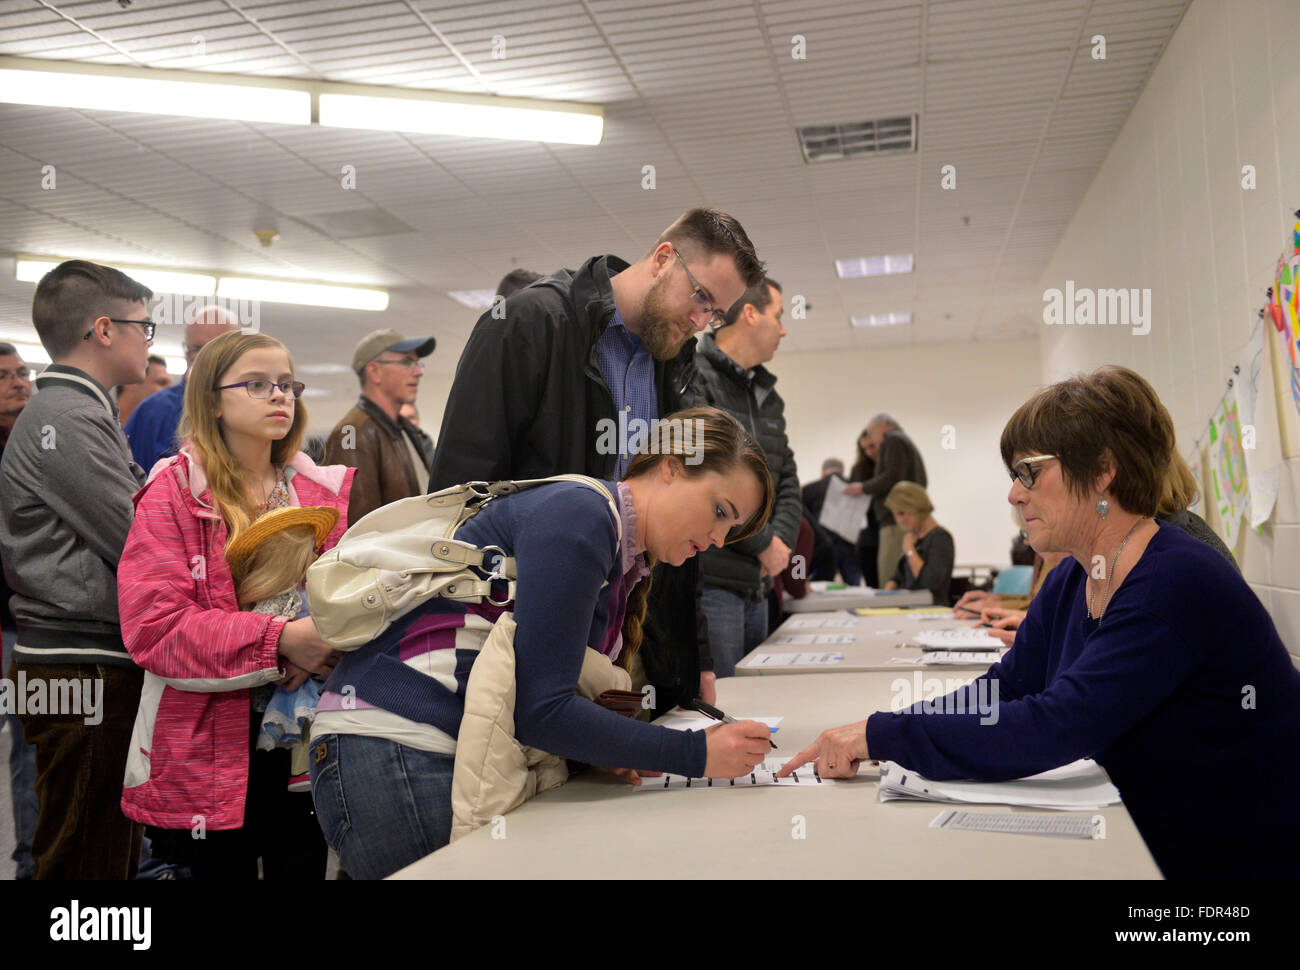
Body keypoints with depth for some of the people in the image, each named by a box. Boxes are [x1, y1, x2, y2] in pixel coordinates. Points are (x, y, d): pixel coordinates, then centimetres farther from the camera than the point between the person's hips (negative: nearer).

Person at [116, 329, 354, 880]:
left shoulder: (324, 492, 9)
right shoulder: (173, 494, -3)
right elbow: (153, 626, -13)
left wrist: (323, 643, -14)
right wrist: (279, 639, -23)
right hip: (211, 747, -3)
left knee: (304, 865, 11)